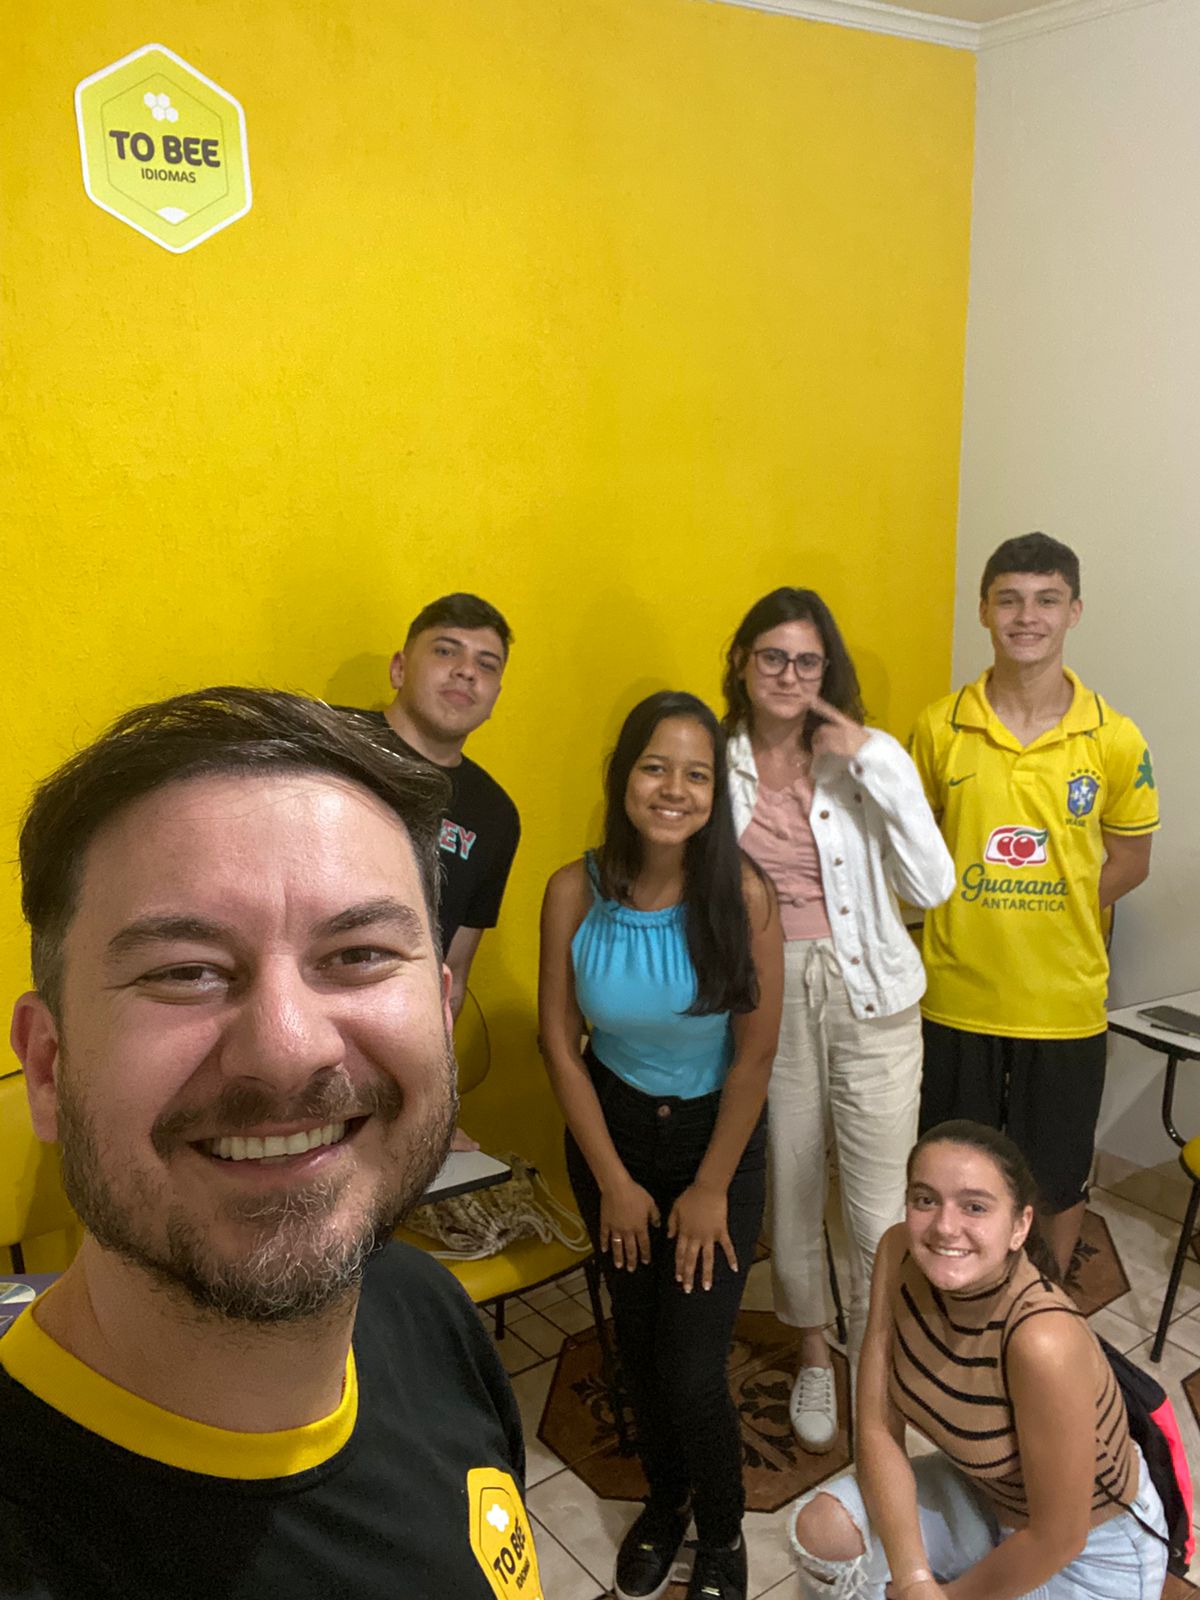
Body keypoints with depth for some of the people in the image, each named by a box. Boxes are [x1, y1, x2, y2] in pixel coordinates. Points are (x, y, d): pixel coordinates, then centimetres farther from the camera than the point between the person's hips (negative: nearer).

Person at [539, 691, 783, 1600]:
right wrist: (613, 1180, -5)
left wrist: (710, 1190, -9)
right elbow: (560, 1045, -8)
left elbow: (754, 1058, -14)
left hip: (717, 1139, -2)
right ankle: (666, 1497, 47)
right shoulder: (574, 893, -17)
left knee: (692, 1370, -3)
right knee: (637, 1341, 17)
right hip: (613, 1131, 2)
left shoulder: (742, 895, -22)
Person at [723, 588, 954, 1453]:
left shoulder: (869, 757, -6)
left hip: (868, 996, -1)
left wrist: (875, 766, -19)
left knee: (879, 1205, 6)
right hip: (766, 1000, 2)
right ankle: (814, 1355, 41)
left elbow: (932, 886, -14)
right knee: (789, 1193, 16)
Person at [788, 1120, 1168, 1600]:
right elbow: (877, 1429, -14)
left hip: (1091, 1549, -4)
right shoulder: (899, 1255, -21)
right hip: (982, 1489, 5)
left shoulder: (1043, 1341, -38)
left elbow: (1058, 1538, -25)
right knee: (821, 1530, -13)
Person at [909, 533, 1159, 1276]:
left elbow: (1129, 861, 1)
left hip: (1064, 1003, 0)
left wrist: (1046, 914, -8)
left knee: (1058, 1178, 16)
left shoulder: (1116, 739, -8)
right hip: (957, 996, 1)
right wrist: (970, 909, -8)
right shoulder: (940, 727, -5)